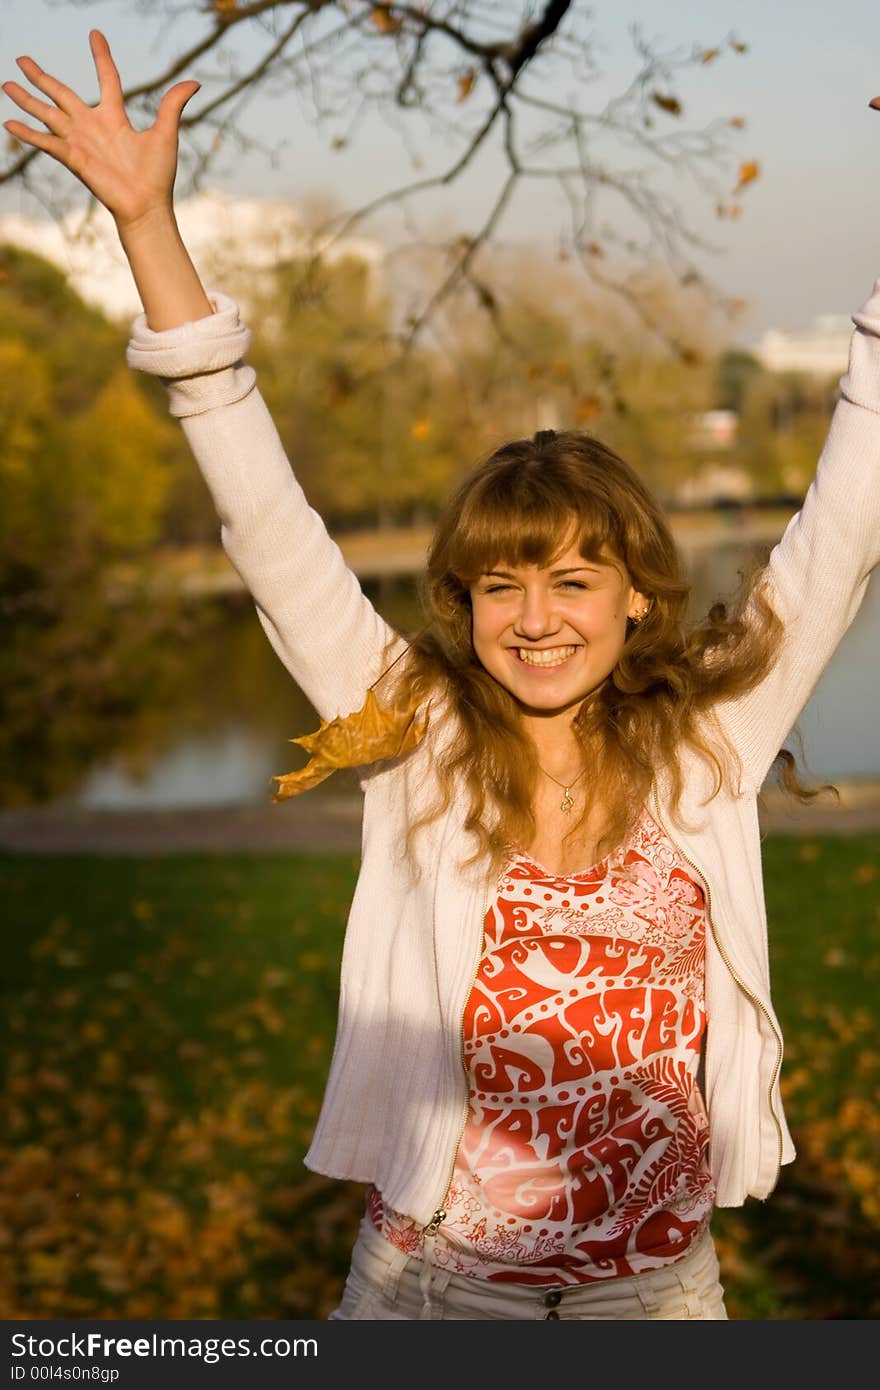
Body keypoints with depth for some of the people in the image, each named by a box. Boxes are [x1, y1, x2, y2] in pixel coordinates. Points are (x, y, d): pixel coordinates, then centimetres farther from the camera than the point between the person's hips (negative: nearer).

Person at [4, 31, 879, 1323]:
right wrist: (149, 225, -14)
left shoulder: (704, 745, -4)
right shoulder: (418, 743, -6)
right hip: (431, 1289, 0)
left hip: (656, 1293, 1)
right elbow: (269, 526, -10)